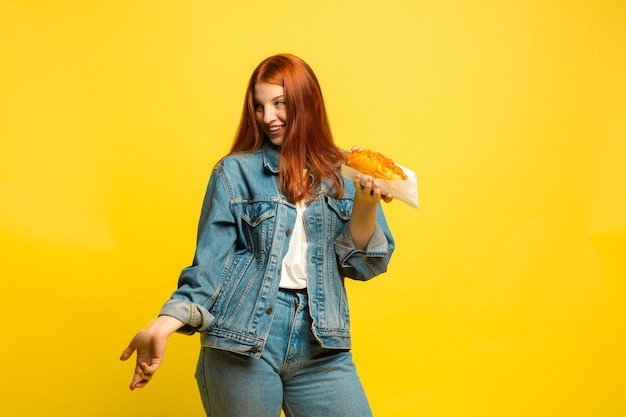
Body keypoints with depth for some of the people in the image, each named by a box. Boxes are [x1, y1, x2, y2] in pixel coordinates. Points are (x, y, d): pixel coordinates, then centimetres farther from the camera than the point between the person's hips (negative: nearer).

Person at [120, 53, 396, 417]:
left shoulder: (343, 175, 7)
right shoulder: (236, 172, 0)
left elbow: (363, 265, 5)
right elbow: (211, 265, -2)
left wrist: (366, 205, -11)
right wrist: (161, 328, -13)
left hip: (320, 348, 2)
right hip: (243, 343, -2)